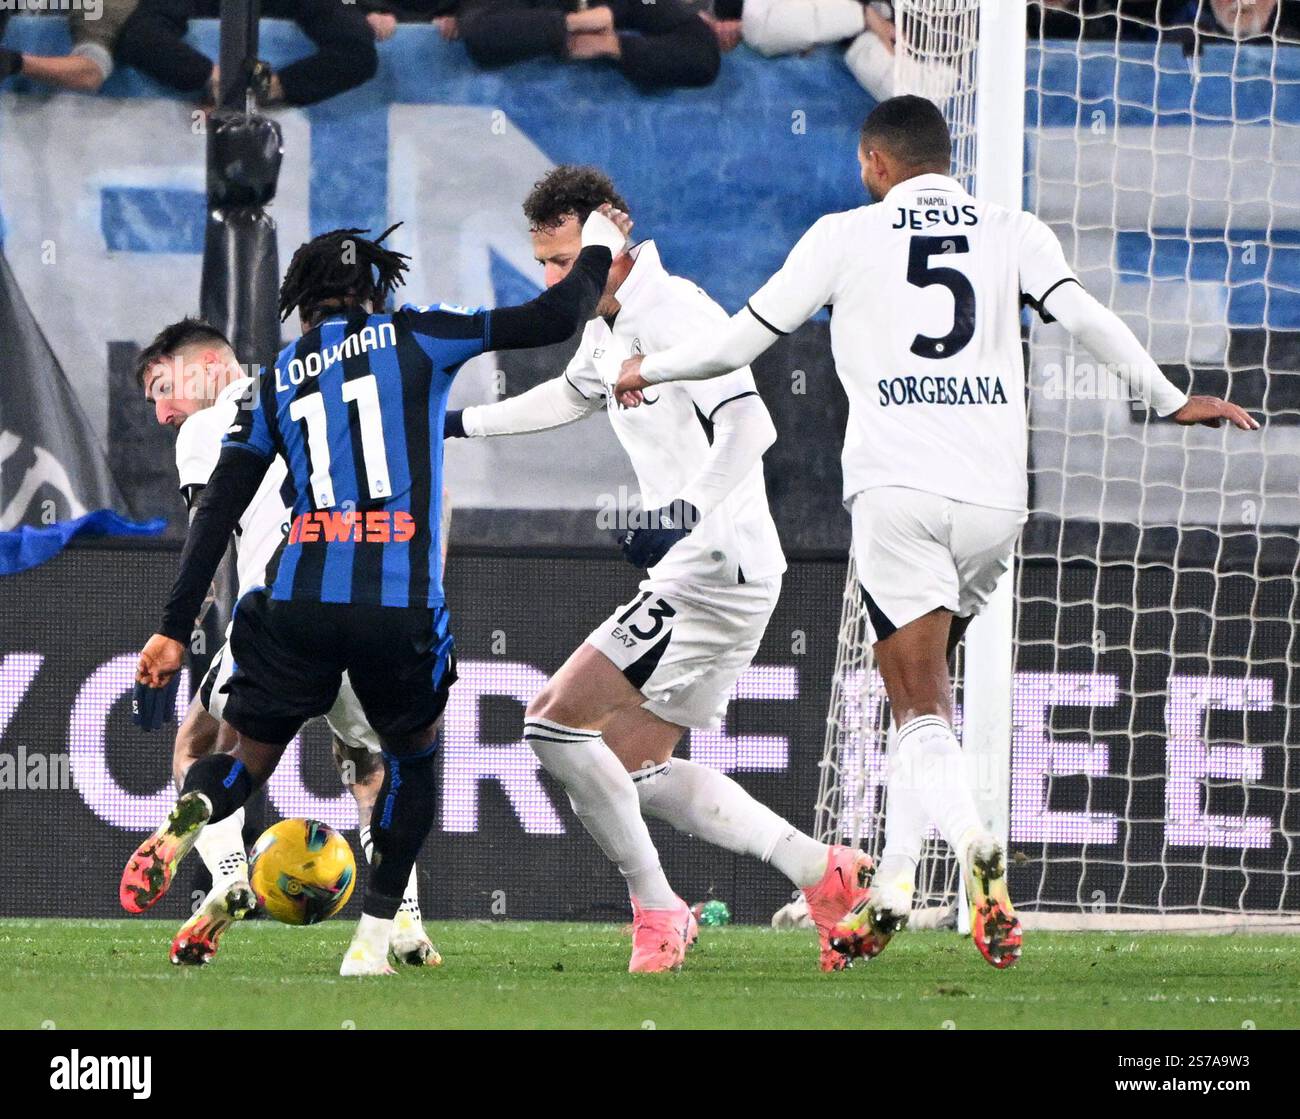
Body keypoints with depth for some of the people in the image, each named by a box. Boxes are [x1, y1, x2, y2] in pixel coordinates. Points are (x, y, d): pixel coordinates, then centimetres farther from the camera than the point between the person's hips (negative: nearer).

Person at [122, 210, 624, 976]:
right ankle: (374, 940, 15)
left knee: (249, 762, 14)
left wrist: (175, 628, 14)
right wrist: (599, 252, 22)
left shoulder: (278, 381, 15)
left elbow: (218, 511, 12)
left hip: (299, 602, 2)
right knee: (414, 759, 24)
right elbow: (553, 320, 3)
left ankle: (185, 821, -23)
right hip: (400, 609, -2)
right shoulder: (413, 336, 7)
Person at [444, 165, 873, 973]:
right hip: (692, 580, 11)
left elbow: (748, 426, -29)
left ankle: (656, 910, -5)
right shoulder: (608, 327, 14)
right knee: (637, 767, 13)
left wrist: (690, 517, -40)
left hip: (714, 573, -11)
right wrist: (464, 423, 40)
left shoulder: (674, 313, -17)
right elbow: (573, 395, 37)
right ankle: (823, 872, 12)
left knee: (557, 721, -13)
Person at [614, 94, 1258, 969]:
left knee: (922, 709, -7)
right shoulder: (1014, 233, 14)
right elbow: (1083, 316, -1)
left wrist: (649, 370, 30)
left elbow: (742, 339, 13)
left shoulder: (845, 236, 9)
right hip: (995, 501, 3)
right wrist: (1172, 400, 6)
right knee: (925, 690, 19)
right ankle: (892, 887, 15)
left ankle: (974, 842, -35)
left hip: (898, 493, -3)